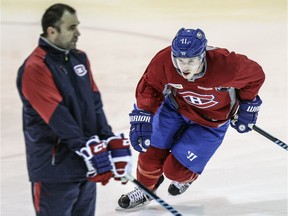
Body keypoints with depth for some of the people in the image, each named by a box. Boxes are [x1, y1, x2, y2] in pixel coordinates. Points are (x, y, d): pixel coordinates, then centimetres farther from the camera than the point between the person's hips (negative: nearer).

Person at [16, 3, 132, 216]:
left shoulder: (80, 58, 10)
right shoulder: (34, 68, -17)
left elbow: (95, 104, 8)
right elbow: (57, 117, -22)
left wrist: (112, 142, -4)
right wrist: (89, 150, -25)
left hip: (86, 167, 8)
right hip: (54, 168, -8)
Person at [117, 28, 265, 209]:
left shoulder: (226, 65, -38)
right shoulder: (163, 62, -31)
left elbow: (255, 75, -17)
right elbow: (149, 87, -11)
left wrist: (247, 105, -5)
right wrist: (142, 118, -18)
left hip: (211, 121, -3)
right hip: (176, 106, 3)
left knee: (175, 169, -6)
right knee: (152, 151, 2)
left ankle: (186, 178, 32)